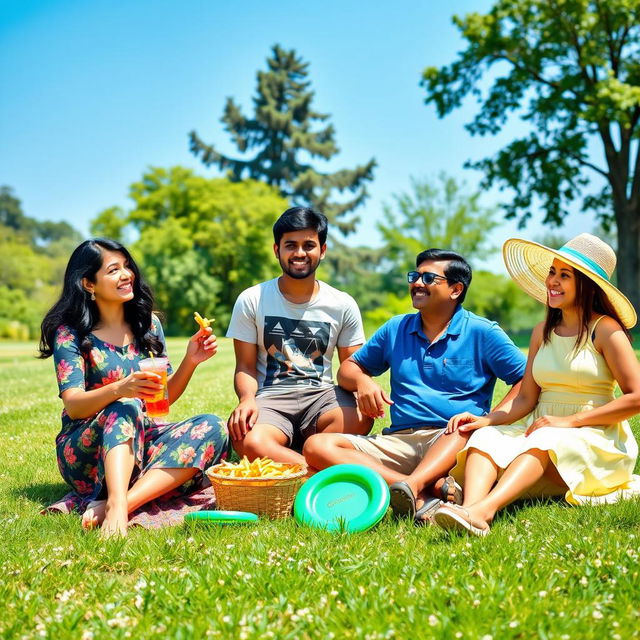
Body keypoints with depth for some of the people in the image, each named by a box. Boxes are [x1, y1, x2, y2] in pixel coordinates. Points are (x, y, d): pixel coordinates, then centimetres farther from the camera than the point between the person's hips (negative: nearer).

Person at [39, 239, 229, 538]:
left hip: (141, 438, 4)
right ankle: (116, 508, -54)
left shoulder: (148, 324, 9)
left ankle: (115, 505, -37)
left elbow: (164, 397, 11)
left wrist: (190, 361, -9)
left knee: (213, 428, -22)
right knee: (124, 409, -34)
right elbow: (73, 406, -16)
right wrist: (120, 389, -36)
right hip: (86, 451, -4)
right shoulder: (70, 333, -5)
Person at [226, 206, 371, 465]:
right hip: (271, 397, -1)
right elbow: (246, 366, 3)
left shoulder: (343, 305, 6)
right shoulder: (251, 301, 3)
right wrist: (247, 399, -20)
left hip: (321, 393, 2)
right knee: (250, 442, -37)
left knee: (360, 418, -34)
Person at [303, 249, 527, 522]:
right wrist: (362, 381, 0)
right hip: (399, 441, 4)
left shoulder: (482, 333, 7)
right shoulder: (396, 329, 19)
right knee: (317, 447, -21)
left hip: (454, 443, -3)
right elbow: (348, 367, 25)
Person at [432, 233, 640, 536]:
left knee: (544, 441, -36)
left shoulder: (605, 330, -4)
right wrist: (486, 419, -11)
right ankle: (470, 508, -53)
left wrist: (570, 421, -17)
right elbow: (526, 398, 8)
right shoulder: (543, 332, 12)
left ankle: (483, 510, -59)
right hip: (542, 430, 5)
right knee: (486, 437, -24)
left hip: (595, 440, -5)